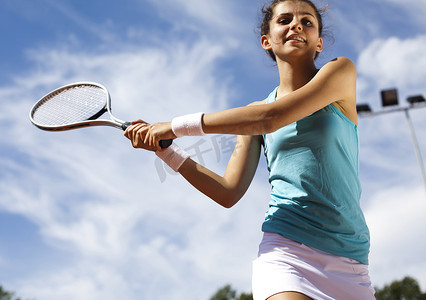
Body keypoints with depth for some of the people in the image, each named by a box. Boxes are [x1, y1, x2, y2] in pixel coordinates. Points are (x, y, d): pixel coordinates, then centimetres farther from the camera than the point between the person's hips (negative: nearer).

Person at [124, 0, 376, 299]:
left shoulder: (341, 71, 1)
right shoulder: (257, 109, 10)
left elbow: (270, 118, -16)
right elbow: (229, 192, 7)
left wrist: (177, 126, -12)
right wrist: (164, 148, 3)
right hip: (287, 249, 1)